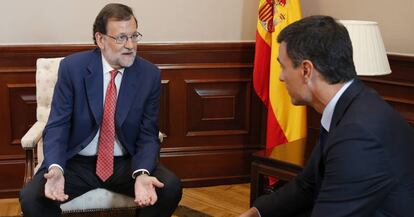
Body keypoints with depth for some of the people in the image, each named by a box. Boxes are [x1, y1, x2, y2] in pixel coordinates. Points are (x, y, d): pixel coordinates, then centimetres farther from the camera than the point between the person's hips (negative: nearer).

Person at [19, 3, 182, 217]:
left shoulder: (150, 74, -5)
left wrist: (142, 174, -25)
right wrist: (55, 168, -28)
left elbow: (147, 134, -4)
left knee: (170, 187, -23)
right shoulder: (72, 67, -8)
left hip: (126, 163, 2)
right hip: (77, 162, -1)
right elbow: (57, 125, -8)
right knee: (31, 196, -26)